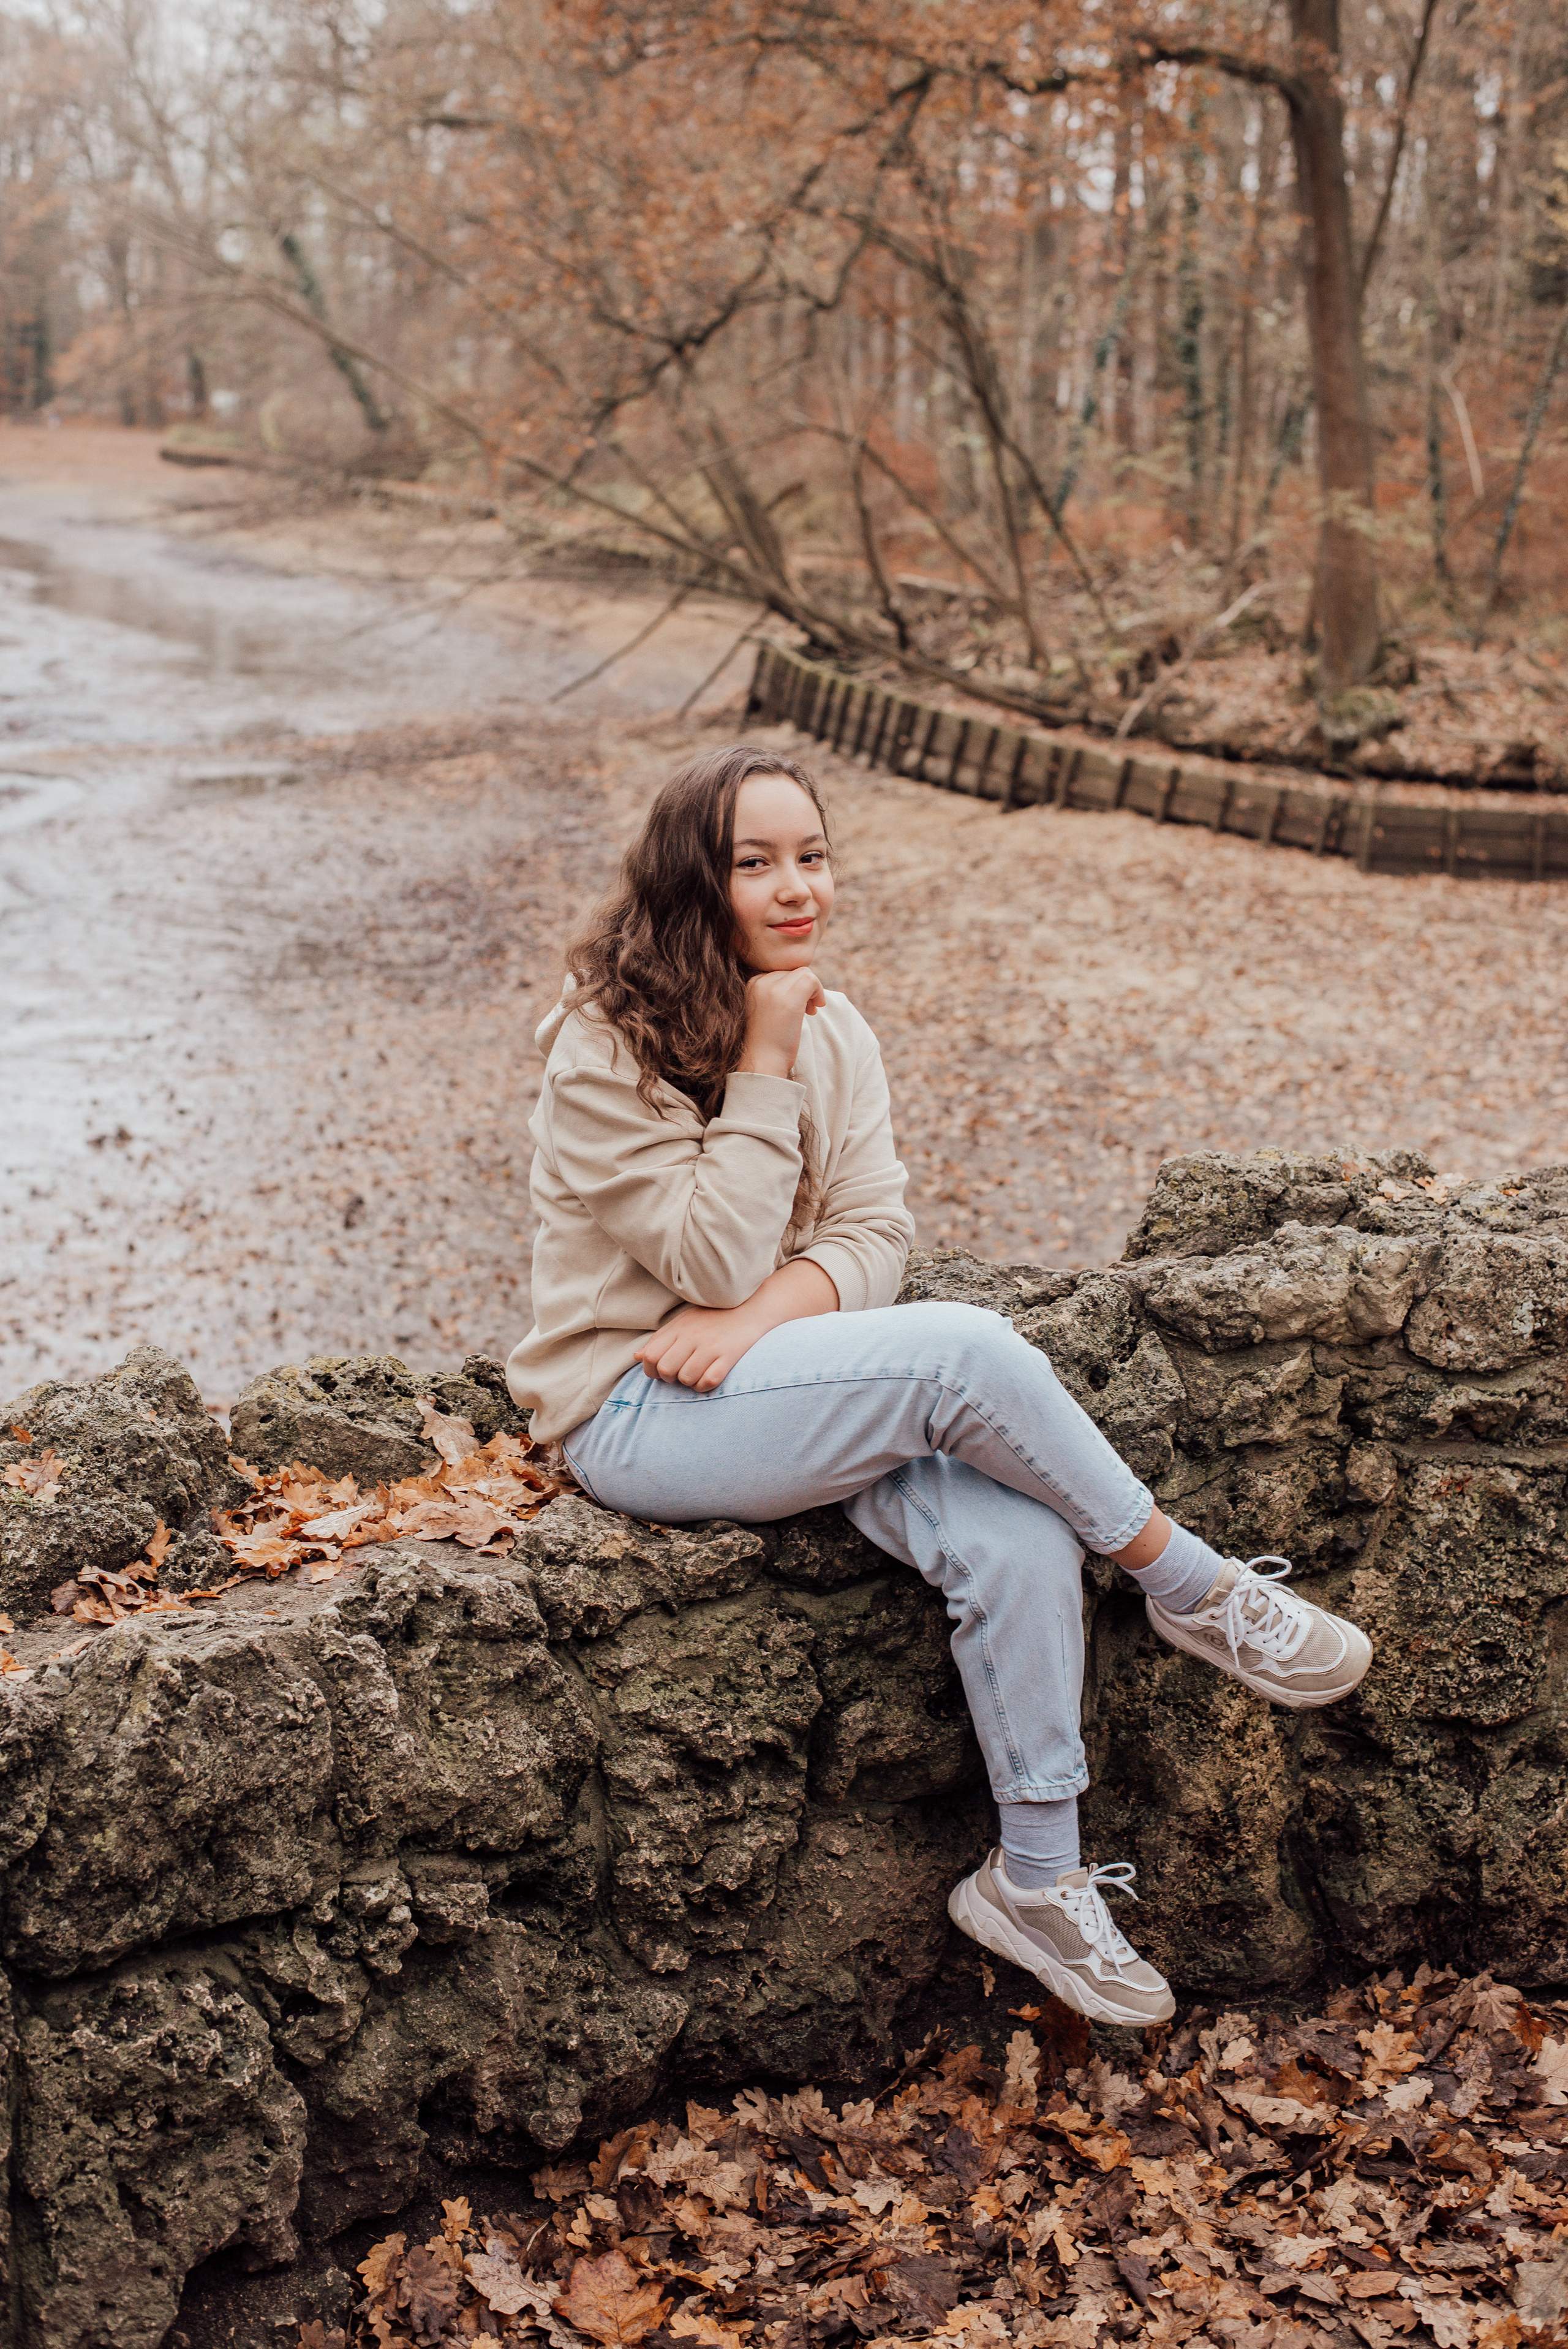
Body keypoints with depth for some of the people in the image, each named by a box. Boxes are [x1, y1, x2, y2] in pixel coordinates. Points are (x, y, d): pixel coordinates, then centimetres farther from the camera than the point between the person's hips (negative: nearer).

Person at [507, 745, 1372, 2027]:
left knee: (1018, 1540, -22)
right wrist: (762, 1071, -21)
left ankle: (1037, 1880, -9)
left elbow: (876, 1233, 0)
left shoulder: (834, 1028, 7)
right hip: (641, 1415, -6)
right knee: (969, 1352, -29)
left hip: (780, 1380, 6)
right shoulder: (608, 1051, -13)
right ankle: (1199, 1593, -9)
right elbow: (714, 1261, -18)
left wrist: (770, 1309, -19)